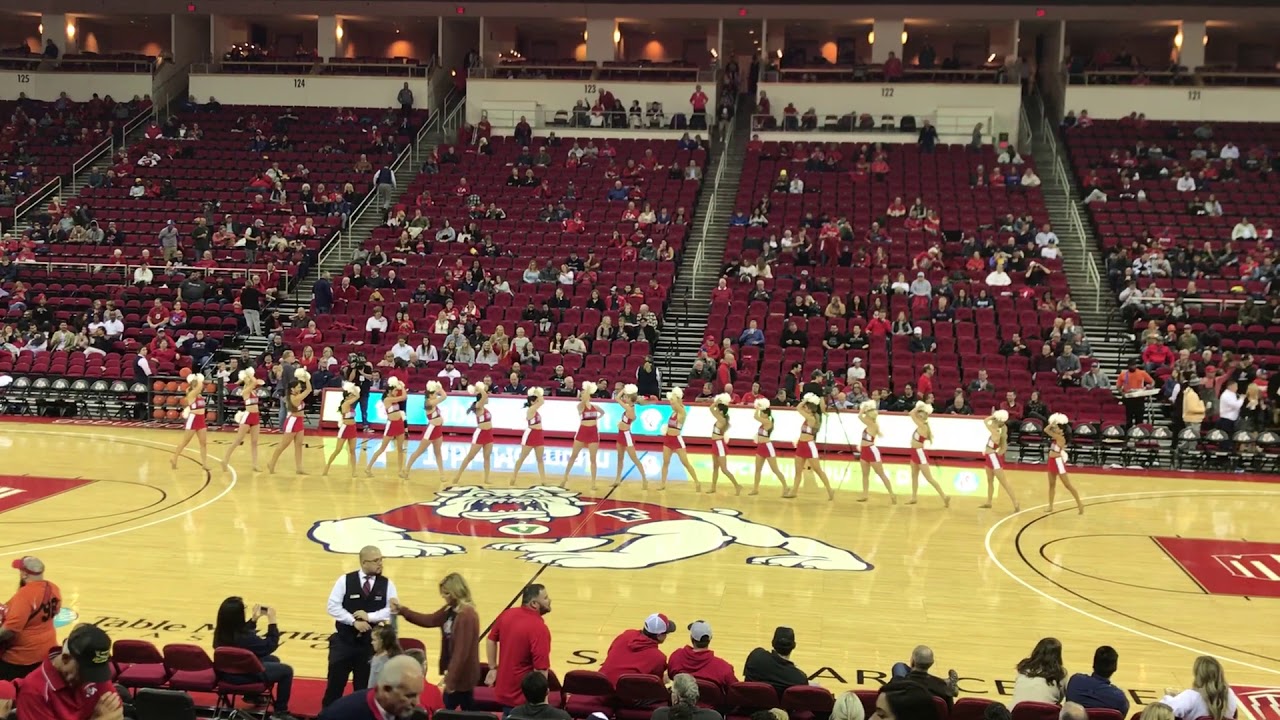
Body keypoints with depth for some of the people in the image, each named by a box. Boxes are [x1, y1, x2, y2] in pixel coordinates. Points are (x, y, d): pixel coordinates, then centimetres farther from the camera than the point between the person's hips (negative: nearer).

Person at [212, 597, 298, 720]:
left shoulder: (221, 632, -8)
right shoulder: (244, 637, -32)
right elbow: (270, 645, -18)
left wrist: (254, 619, 9)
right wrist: (272, 621, -14)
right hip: (244, 675, -8)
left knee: (273, 659, 27)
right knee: (286, 670, 6)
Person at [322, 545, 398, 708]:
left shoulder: (387, 584, -2)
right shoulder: (345, 580, -6)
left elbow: (392, 610, -6)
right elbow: (333, 607, -8)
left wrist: (369, 616, -18)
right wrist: (354, 621, -18)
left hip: (370, 642, 1)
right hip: (343, 640, -1)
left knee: (364, 685, 11)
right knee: (335, 681, 3)